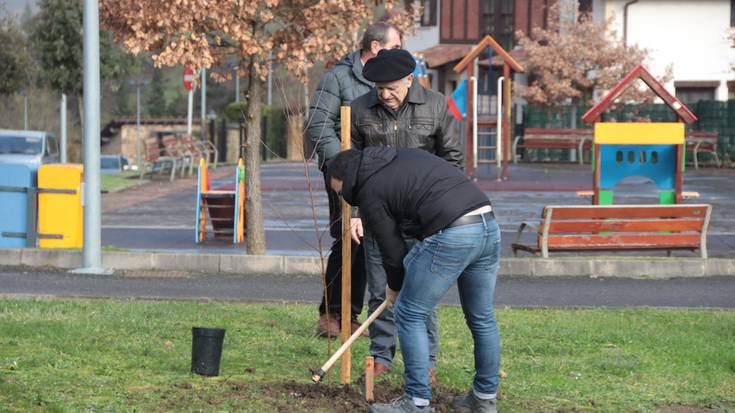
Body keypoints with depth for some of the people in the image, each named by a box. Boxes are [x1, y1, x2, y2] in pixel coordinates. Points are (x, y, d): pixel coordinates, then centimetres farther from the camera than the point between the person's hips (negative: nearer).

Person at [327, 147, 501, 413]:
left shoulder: (370, 193, 5)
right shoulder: (408, 156, 25)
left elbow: (392, 251, 8)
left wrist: (394, 289, 27)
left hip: (450, 236, -8)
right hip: (488, 225, 8)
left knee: (410, 315, 6)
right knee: (482, 318, 18)